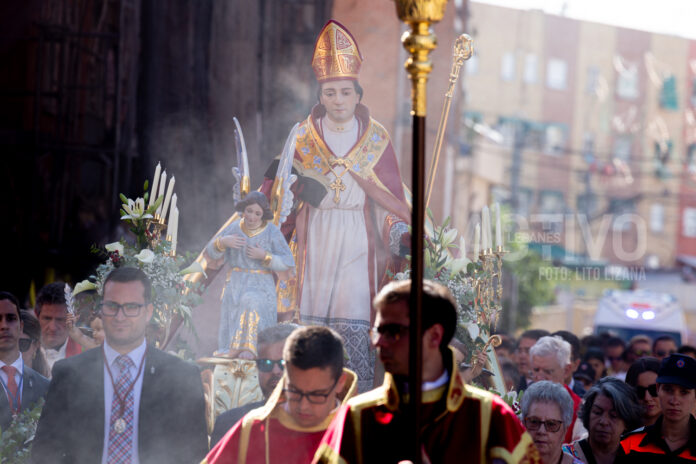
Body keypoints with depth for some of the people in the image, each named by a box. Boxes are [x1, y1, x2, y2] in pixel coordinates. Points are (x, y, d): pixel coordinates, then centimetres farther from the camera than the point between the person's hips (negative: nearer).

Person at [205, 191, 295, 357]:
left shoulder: (272, 232, -2)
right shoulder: (233, 228, 7)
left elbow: (288, 262, -2)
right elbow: (211, 252, 5)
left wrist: (265, 256, -16)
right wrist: (222, 242, -16)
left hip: (261, 284, -4)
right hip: (235, 283, 4)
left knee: (252, 303, -32)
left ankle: (249, 348, -41)